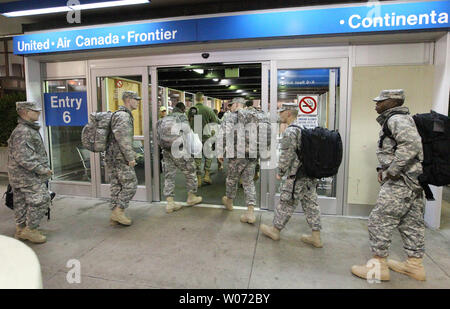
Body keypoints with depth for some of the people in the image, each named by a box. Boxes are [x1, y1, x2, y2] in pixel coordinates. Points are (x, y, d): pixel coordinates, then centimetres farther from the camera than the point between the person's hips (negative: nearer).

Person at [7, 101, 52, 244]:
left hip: (22, 175, 11)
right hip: (27, 175, -11)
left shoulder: (30, 129, 15)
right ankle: (30, 229, 3)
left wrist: (43, 168, 18)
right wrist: (41, 169, -21)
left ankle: (21, 229, 26)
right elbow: (22, 157, -25)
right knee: (41, 200, -7)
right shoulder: (22, 131, -19)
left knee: (22, 202, 15)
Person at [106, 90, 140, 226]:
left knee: (117, 185, 12)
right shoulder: (124, 115, -14)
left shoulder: (120, 114, 20)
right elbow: (123, 138, -23)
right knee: (130, 184, -4)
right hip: (120, 158, -10)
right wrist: (130, 157, -20)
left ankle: (115, 216, 18)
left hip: (113, 157, 10)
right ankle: (119, 211, 1)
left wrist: (131, 154, 24)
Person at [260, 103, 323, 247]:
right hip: (311, 175, 8)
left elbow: (286, 156, -17)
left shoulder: (290, 131, -16)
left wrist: (280, 173, -5)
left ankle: (275, 230, 22)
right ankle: (316, 237, 19)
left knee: (286, 204, 6)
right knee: (311, 204, 12)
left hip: (296, 177, -8)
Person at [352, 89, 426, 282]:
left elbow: (411, 144, -29)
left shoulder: (396, 119, -13)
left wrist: (391, 171, -24)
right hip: (415, 180, 11)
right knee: (411, 223, 16)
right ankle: (415, 265, 28)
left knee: (379, 221, -5)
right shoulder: (399, 119, 20)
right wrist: (385, 169, 14)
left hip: (402, 181, -11)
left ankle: (378, 266, 4)